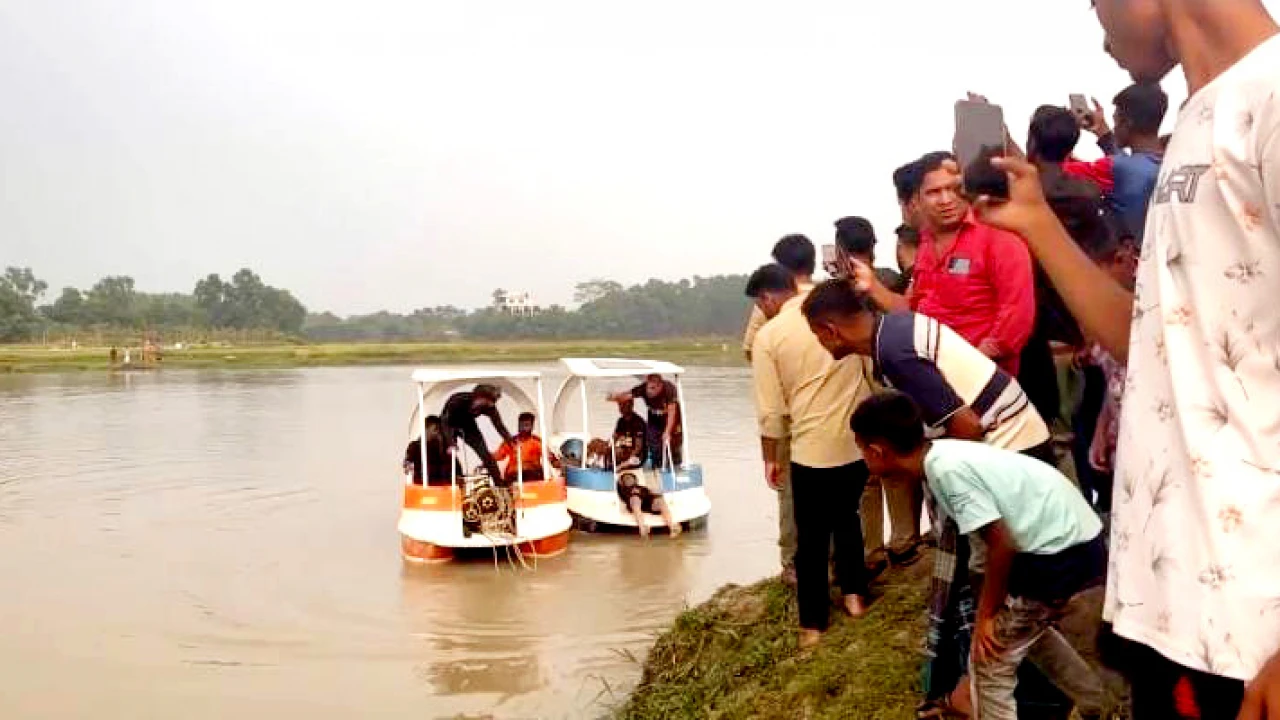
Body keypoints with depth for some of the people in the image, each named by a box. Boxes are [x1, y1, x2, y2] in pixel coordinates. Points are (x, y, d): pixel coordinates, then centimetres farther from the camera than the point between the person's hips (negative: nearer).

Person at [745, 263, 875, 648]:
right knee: (847, 515, 28)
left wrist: (769, 458, 6)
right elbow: (872, 370, 10)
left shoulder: (769, 335, -7)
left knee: (811, 537, 10)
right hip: (859, 440, 4)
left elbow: (771, 409, -7)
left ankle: (813, 624, 18)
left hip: (813, 449, -4)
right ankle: (854, 593, 30)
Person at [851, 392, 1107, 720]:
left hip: (1061, 556, -9)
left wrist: (986, 615, -8)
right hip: (1081, 544, 9)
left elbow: (1002, 545, -21)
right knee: (1027, 625, 32)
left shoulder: (947, 469, -22)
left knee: (989, 660, 2)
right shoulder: (945, 455, 4)